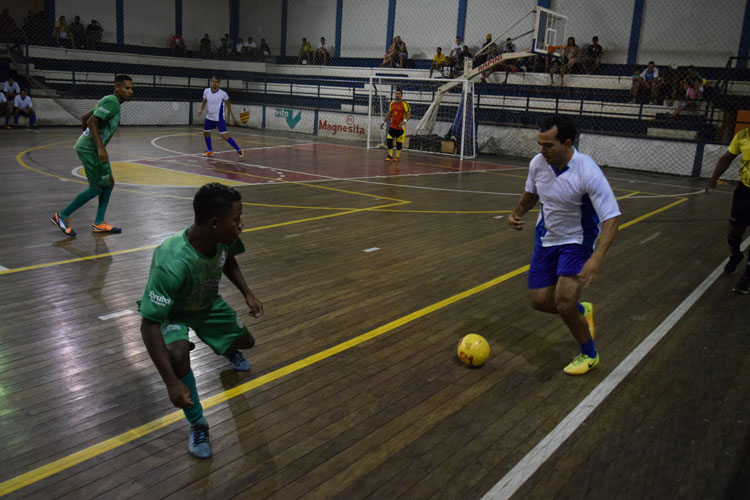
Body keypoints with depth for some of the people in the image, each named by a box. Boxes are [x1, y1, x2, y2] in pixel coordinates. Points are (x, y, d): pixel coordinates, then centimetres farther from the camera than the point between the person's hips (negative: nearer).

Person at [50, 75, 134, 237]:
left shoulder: (109, 101, 15)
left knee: (108, 183, 11)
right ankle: (61, 216, 3)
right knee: (97, 188, -6)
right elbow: (92, 122, -27)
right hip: (90, 149, -10)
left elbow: (85, 118, 23)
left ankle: (98, 223, 15)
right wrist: (101, 148, -34)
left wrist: (87, 137, 33)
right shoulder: (111, 102, -16)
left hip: (94, 148, 10)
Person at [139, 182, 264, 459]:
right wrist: (171, 382, -42)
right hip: (170, 312, -6)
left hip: (207, 303, 6)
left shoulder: (224, 239, -24)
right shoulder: (172, 263, -44)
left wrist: (247, 293, -8)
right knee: (178, 354, -34)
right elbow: (149, 324, -40)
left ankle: (228, 350, 57)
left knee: (245, 341, 16)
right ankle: (197, 424, -9)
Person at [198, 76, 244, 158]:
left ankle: (239, 150, -6)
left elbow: (228, 104, 1)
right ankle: (209, 151, 33)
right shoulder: (206, 91, -4)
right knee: (206, 133, 14)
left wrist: (228, 115, 3)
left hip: (219, 118, -6)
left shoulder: (223, 94, -15)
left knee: (224, 136, -14)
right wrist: (201, 109, -3)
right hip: (209, 117, 6)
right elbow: (204, 101, 13)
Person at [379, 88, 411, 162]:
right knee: (389, 140, -5)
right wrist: (384, 122, 17)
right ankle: (390, 155, 6)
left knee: (399, 142, 2)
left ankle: (397, 156, 16)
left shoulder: (405, 104, -10)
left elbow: (408, 114, -15)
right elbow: (389, 113, 18)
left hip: (401, 127, -4)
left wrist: (404, 121, -34)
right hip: (392, 126, 4)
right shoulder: (391, 103, 7)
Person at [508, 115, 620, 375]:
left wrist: (596, 259, -40)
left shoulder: (588, 172, -27)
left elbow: (611, 218, -28)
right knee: (539, 301, 3)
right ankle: (581, 310, 35)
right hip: (546, 238, 6)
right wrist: (517, 213, -6)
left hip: (577, 242, -6)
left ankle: (589, 354, 10)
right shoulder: (538, 163, -10)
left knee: (564, 303, -18)